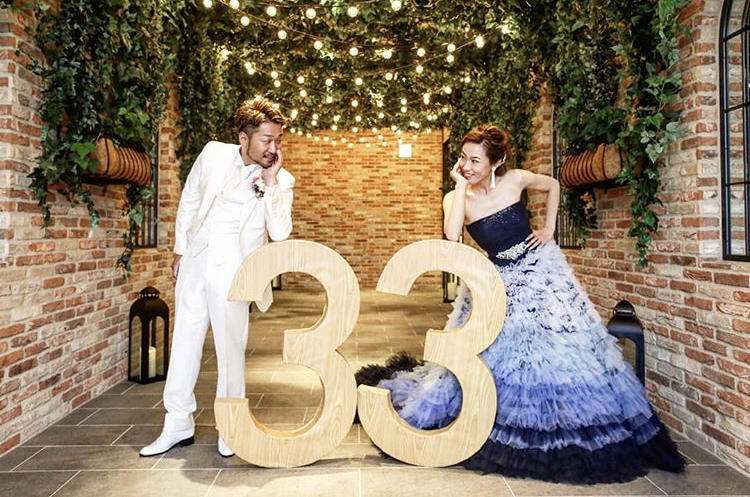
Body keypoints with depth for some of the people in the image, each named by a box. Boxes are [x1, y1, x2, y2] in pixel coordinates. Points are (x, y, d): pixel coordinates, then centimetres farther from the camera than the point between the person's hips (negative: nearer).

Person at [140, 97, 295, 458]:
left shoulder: (281, 181, -5)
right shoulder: (213, 154, 1)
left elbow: (280, 233, -17)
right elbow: (189, 201, 13)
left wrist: (270, 182, -18)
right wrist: (180, 249, 16)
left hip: (232, 270, -3)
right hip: (195, 262, 3)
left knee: (230, 347, -1)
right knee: (184, 342, 10)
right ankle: (177, 425, 27)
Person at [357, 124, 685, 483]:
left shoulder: (515, 180, -9)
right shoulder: (456, 197, -10)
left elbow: (553, 185, 11)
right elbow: (452, 236, -30)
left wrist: (549, 228, 0)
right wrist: (461, 186, -23)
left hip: (541, 271, 0)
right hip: (497, 281, 0)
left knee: (560, 348, 3)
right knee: (481, 351, 5)